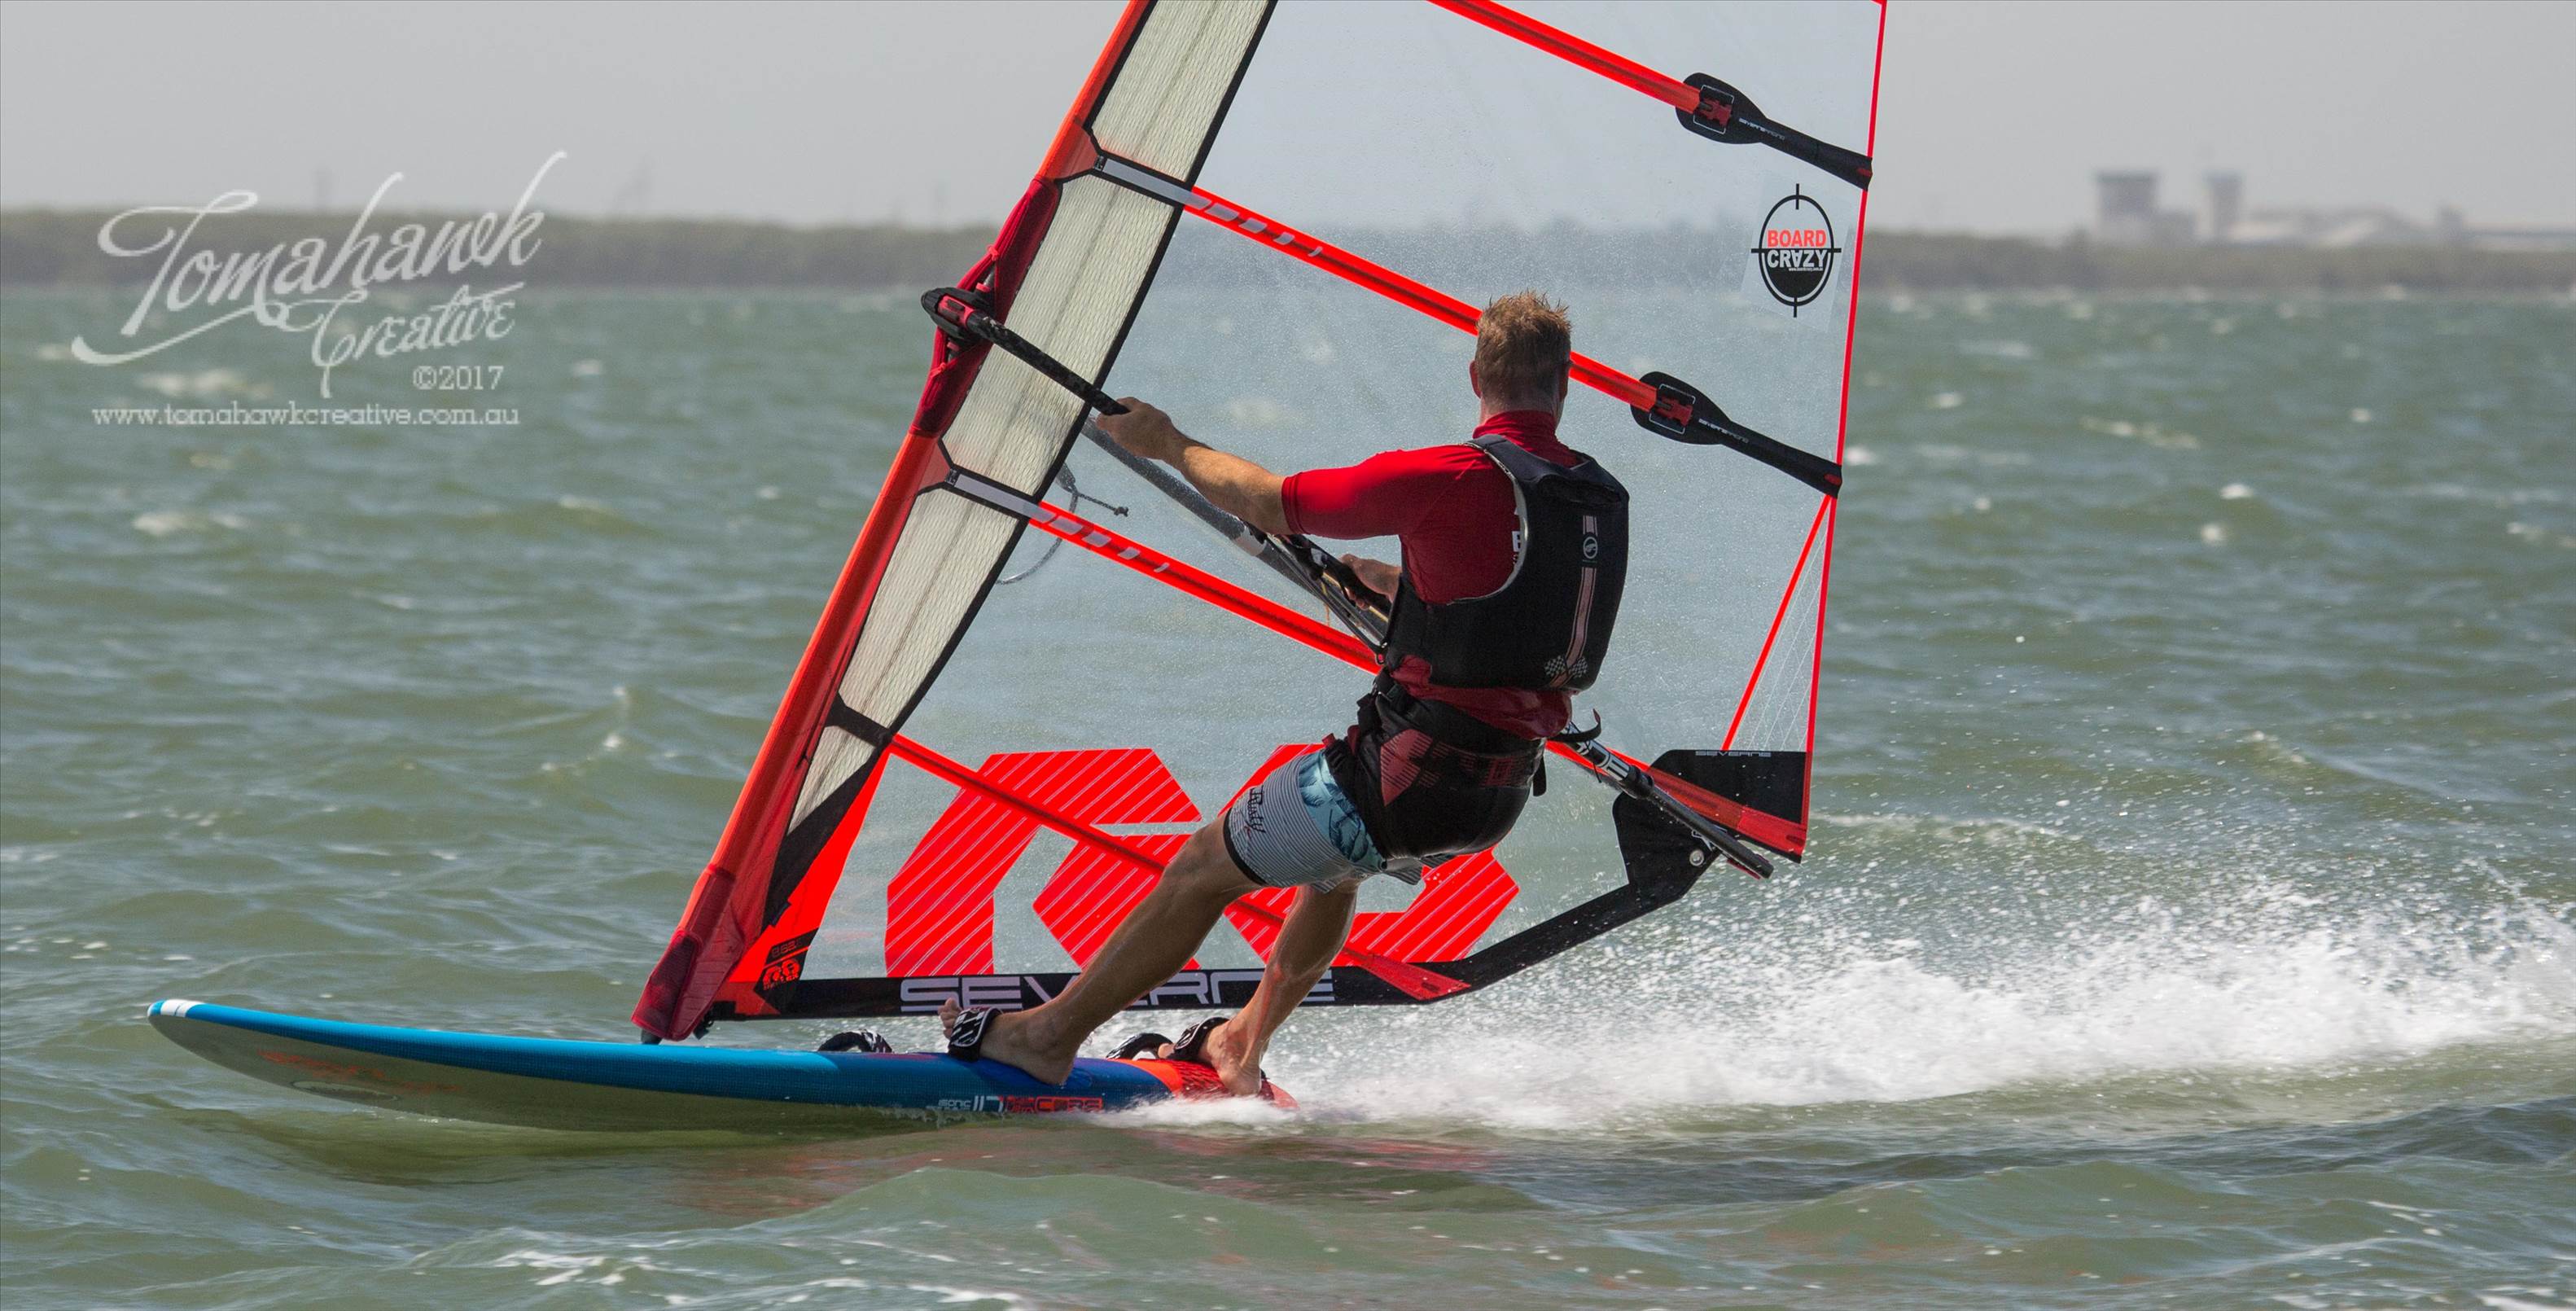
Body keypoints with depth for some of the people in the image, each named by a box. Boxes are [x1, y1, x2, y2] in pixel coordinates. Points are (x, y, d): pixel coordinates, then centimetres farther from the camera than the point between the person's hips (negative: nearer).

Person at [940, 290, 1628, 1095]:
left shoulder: (1451, 480, -19)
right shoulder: (1604, 502, 2)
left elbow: (1270, 502, -9)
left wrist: (1169, 445, 8)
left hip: (1407, 779, -7)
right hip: (1499, 799, 7)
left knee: (1206, 867, 11)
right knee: (1334, 862, 35)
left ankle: (1048, 1033, 21)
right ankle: (1244, 1047, 41)